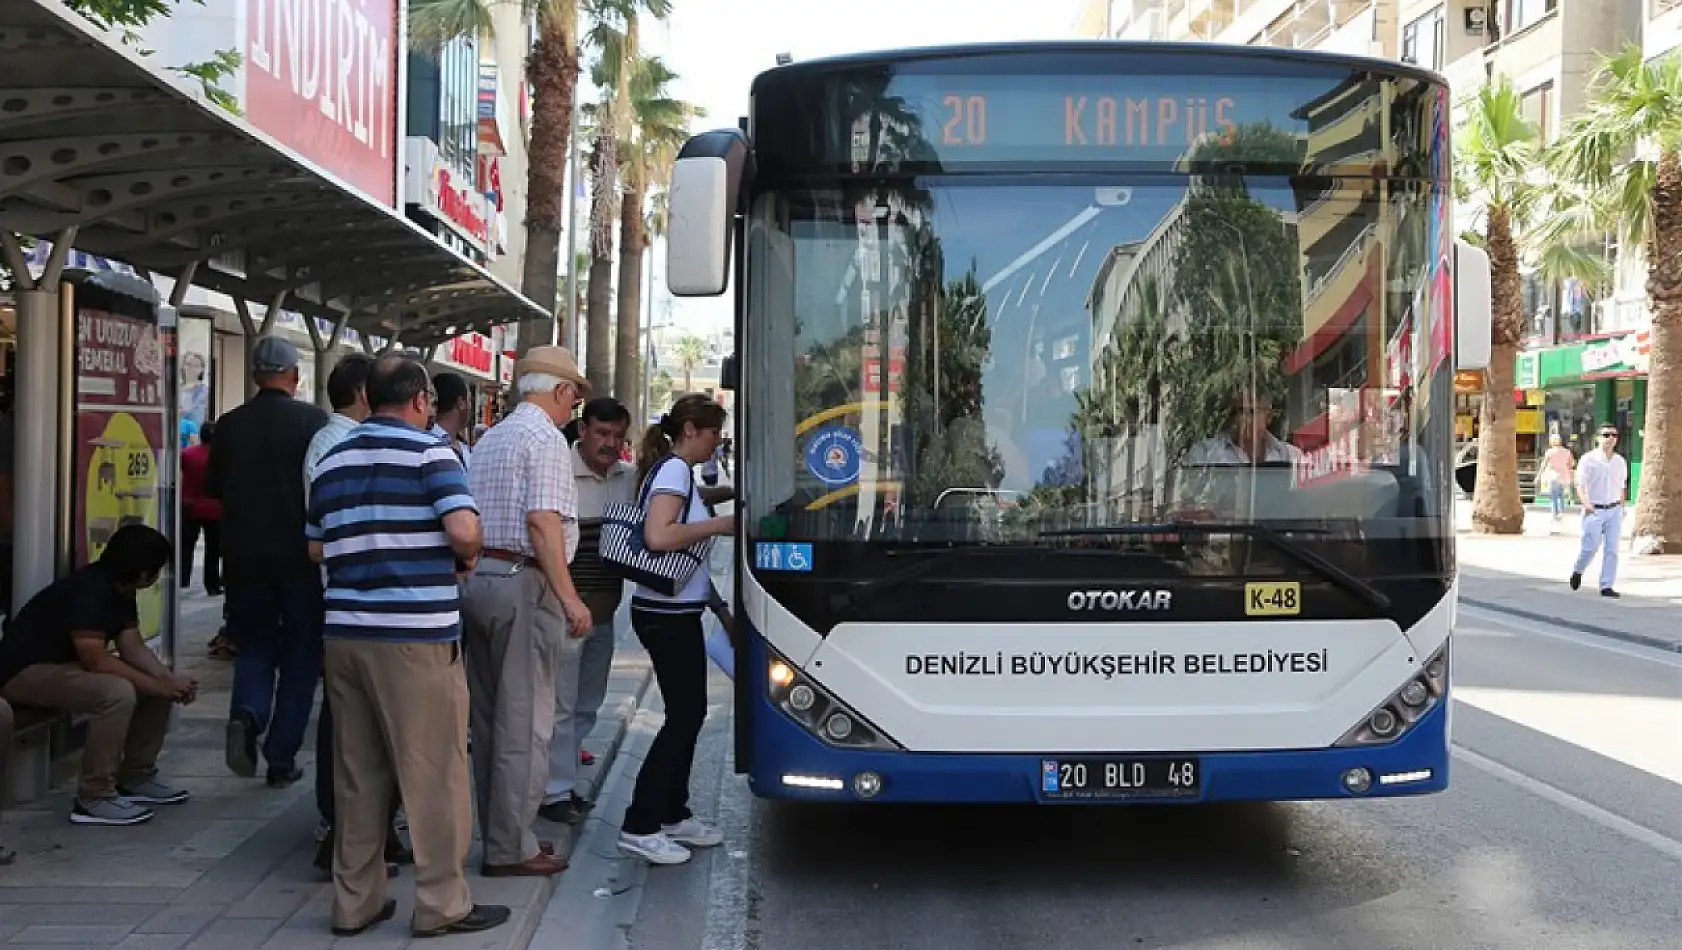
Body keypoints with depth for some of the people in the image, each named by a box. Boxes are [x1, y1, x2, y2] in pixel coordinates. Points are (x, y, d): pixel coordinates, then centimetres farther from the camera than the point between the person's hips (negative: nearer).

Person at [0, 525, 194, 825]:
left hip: (67, 665, 10)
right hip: (26, 672, -10)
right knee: (118, 692, -33)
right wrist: (158, 687, -25)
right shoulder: (88, 591, -27)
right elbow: (97, 660, -30)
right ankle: (94, 799, -24)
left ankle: (136, 779, 11)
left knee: (158, 683, 3)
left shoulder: (121, 590, 3)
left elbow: (133, 647, 2)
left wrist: (171, 679, -15)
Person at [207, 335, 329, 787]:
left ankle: (246, 714, -11)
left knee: (254, 643, 17)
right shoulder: (313, 421, -9)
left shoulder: (230, 425, 0)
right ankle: (281, 758, 10)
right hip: (300, 556, -2)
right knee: (300, 655, 10)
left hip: (244, 557, 2)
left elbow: (212, 489, 11)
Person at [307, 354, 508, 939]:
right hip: (415, 633, -6)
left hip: (345, 628, 6)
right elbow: (464, 532, -20)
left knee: (357, 772, 12)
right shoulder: (429, 451, -7)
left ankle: (356, 900, 17)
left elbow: (316, 548, 17)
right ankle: (441, 904, 6)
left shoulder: (332, 460, 13)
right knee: (433, 770, 1)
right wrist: (466, 560, 1)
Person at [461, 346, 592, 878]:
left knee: (489, 716, 13)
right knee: (524, 721, -4)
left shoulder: (489, 439, 19)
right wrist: (568, 596, -19)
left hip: (477, 578, 9)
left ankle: (499, 833, 22)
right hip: (524, 583, -9)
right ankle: (511, 849, 1)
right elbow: (543, 520, -18)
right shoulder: (545, 438, -8)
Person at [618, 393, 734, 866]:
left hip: (677, 613, 10)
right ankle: (639, 827, -3)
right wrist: (720, 524, -19)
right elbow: (658, 536, -27)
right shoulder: (674, 469, -15)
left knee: (689, 713, 15)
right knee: (683, 717, -7)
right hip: (668, 615, -10)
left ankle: (673, 816, 24)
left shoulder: (676, 471, 15)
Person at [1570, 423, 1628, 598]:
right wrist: (1585, 503, -23)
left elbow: (1622, 487, 19)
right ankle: (1577, 571, 24)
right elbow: (1580, 484, -9)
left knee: (1612, 549, 0)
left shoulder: (1620, 462, 9)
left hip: (1614, 511, 4)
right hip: (1594, 511, -4)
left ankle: (1607, 586, 4)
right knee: (1590, 547, -5)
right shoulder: (1588, 459, -5)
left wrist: (1621, 507, 14)